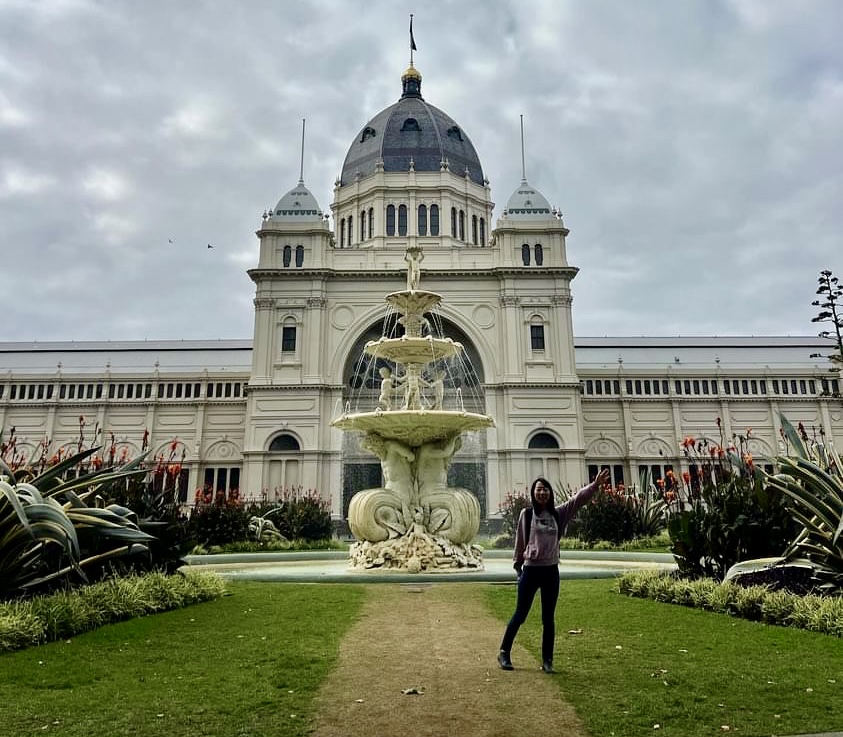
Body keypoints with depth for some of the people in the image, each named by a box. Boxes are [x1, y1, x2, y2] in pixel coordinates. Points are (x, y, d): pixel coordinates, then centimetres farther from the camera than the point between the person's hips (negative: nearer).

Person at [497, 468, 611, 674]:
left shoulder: (558, 514, 3)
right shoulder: (526, 514, -5)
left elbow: (578, 499, -6)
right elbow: (520, 542, 1)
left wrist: (595, 485, -17)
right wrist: (517, 564, 6)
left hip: (551, 571, 3)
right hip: (530, 571, -3)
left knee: (548, 619, 9)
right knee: (520, 615, 7)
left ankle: (547, 660, 20)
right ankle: (504, 653, 22)